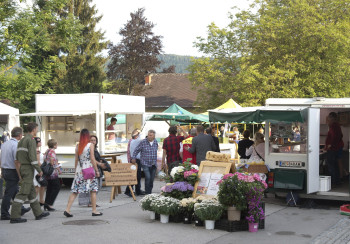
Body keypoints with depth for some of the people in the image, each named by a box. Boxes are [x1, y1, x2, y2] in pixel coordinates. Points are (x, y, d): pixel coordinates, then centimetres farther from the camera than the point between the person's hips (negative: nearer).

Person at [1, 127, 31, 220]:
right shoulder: (16, 145, -19)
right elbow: (16, 162, -22)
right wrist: (20, 175, -17)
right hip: (12, 172, -9)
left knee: (15, 191, 21)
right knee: (8, 194, -2)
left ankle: (20, 209, 34)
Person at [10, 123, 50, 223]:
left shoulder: (21, 141, 15)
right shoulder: (31, 140, -13)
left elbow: (17, 156, 16)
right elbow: (32, 156, -20)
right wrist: (39, 170, -13)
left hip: (22, 168, 9)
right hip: (28, 169, -9)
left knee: (31, 192, 14)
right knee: (23, 192, -9)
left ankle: (38, 213, 21)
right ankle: (14, 216, -12)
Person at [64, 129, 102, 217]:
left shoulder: (78, 146, 5)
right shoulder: (90, 145, -7)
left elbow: (76, 159, 8)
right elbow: (92, 159, -8)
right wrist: (97, 170, -2)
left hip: (79, 170, 4)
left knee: (75, 191, 5)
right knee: (93, 190, 5)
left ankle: (67, 209, -2)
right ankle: (94, 211, 8)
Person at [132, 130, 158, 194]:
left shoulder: (156, 142, 4)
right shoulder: (143, 142, -9)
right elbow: (136, 150, 1)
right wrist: (133, 158, -2)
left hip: (153, 164, 4)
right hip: (145, 164, -4)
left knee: (152, 179, 6)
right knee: (148, 177, -17)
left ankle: (150, 192, 20)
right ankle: (147, 193, -9)